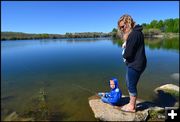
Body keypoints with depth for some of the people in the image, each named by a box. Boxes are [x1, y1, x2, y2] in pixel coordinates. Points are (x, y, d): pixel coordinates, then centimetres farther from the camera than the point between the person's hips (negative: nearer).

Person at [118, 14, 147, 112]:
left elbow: (127, 54, -24)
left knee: (131, 86, 6)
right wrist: (126, 55, -5)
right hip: (134, 63, 10)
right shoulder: (136, 32, 11)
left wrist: (124, 55, -3)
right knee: (129, 84, 21)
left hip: (135, 65, -10)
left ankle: (132, 107, 26)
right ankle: (132, 103, 38)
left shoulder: (133, 34, -22)